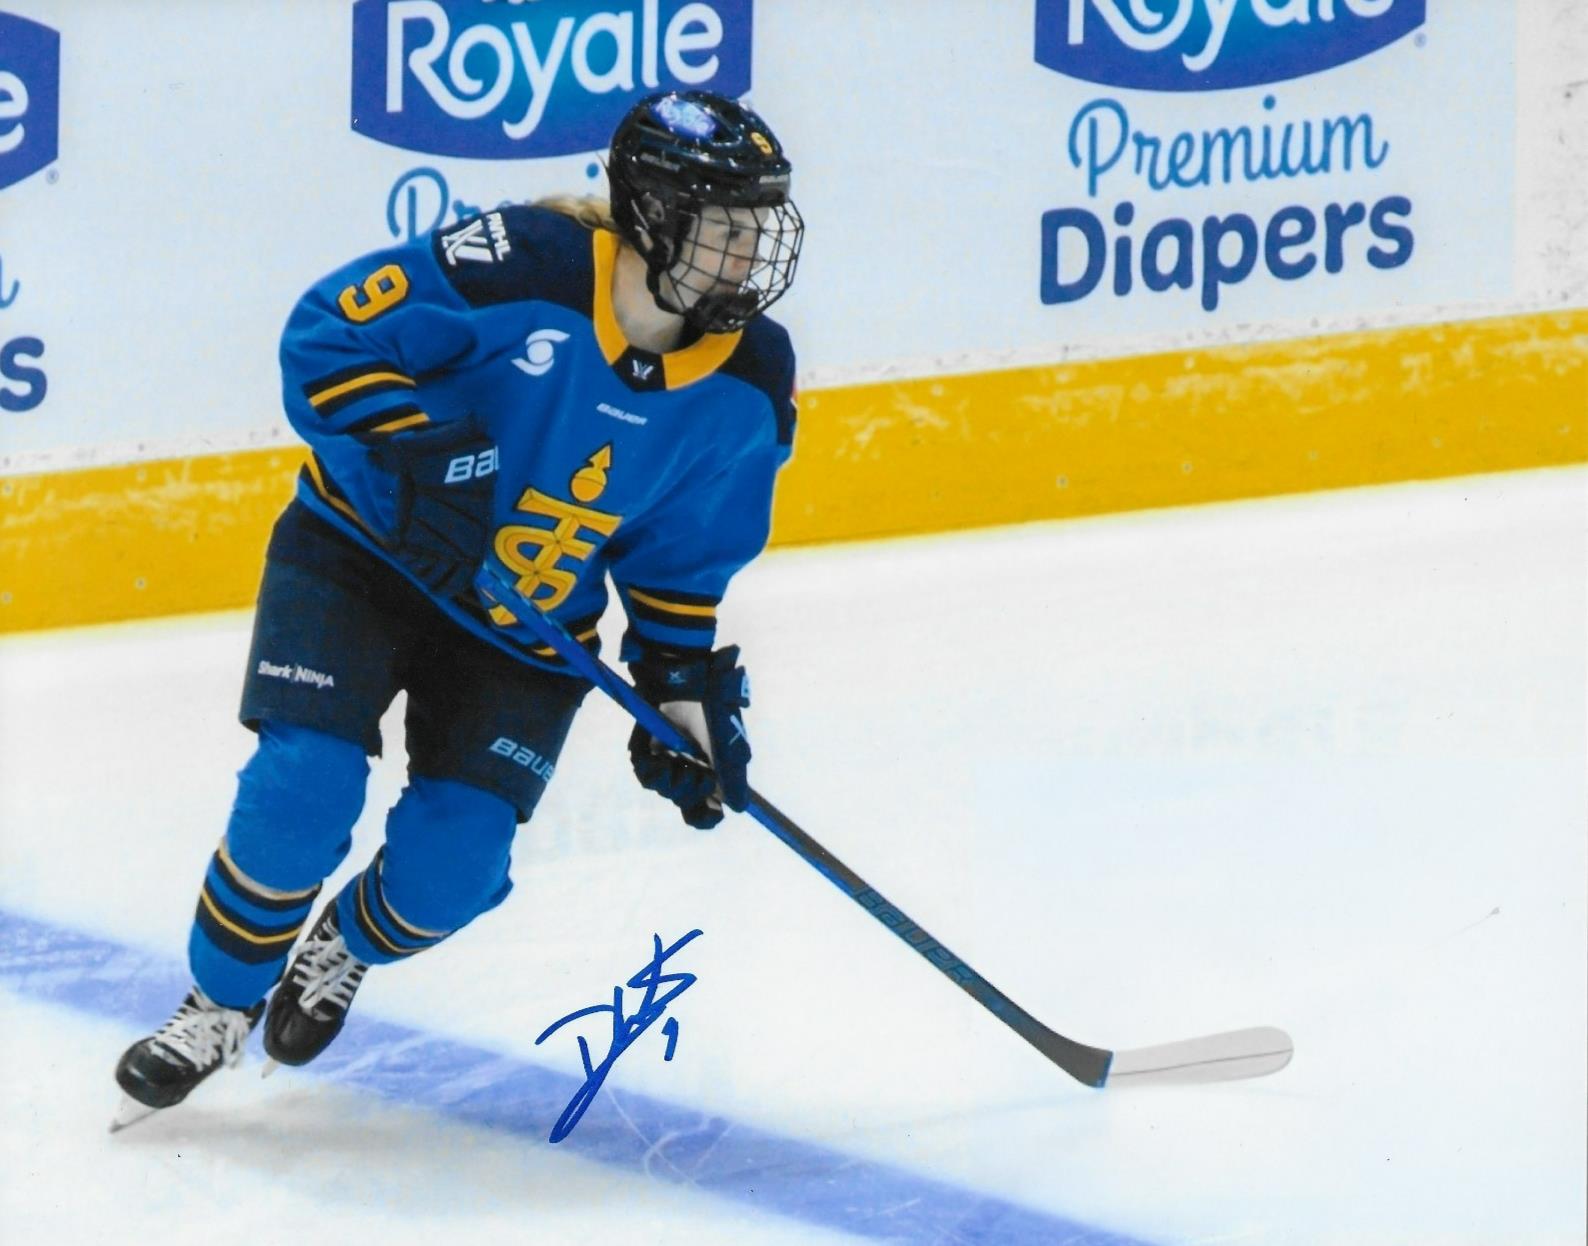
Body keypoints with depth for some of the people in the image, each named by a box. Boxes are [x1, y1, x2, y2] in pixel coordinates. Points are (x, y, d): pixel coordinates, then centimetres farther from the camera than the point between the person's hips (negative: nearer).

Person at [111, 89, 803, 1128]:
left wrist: (684, 688, 2)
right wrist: (412, 458, -32)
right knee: (299, 794, -19)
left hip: (528, 626, 4)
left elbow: (683, 554, 6)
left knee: (451, 865, -10)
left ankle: (346, 951, 26)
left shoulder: (745, 388, -9)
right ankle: (222, 1007, 7)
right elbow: (330, 333, -21)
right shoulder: (524, 268, -26)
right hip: (363, 554, -4)